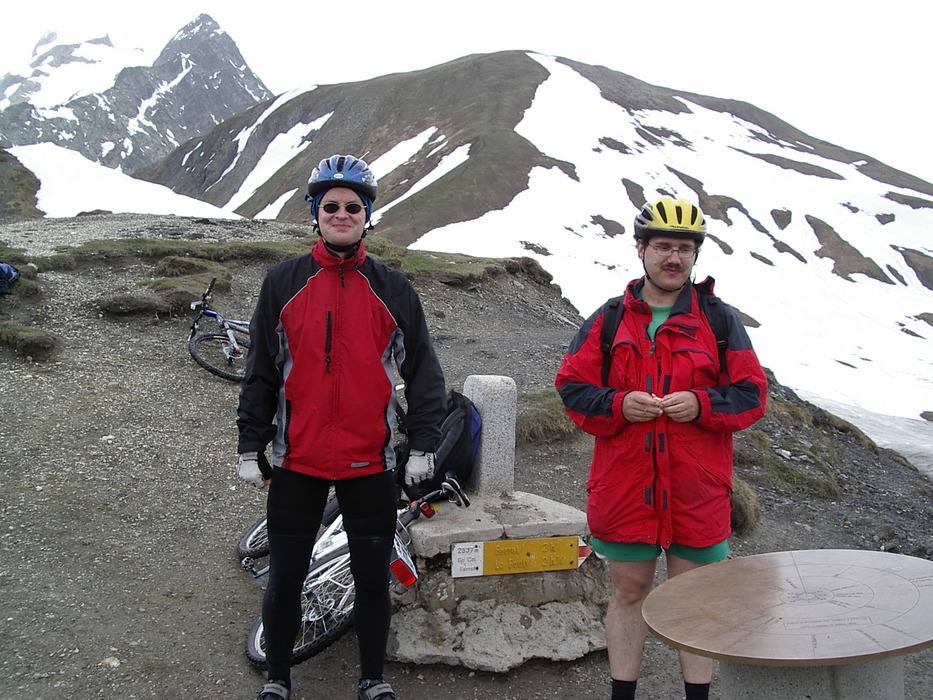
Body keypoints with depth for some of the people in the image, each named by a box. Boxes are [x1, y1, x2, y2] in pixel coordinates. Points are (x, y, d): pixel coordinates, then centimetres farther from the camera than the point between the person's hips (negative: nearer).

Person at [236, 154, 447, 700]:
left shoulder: (392, 288, 3)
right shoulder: (284, 282, 3)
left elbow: (423, 371, 5)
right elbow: (261, 372, 6)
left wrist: (424, 444, -1)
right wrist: (251, 445, 4)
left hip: (370, 462, 0)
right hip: (297, 460, 0)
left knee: (374, 578, 9)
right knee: (285, 579, 9)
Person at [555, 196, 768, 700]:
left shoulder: (719, 321, 4)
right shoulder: (607, 321, 5)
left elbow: (752, 393, 3)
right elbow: (571, 387, 4)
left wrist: (701, 404, -15)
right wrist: (618, 404, -14)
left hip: (697, 491, 0)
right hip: (623, 485, 1)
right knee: (629, 593, 12)